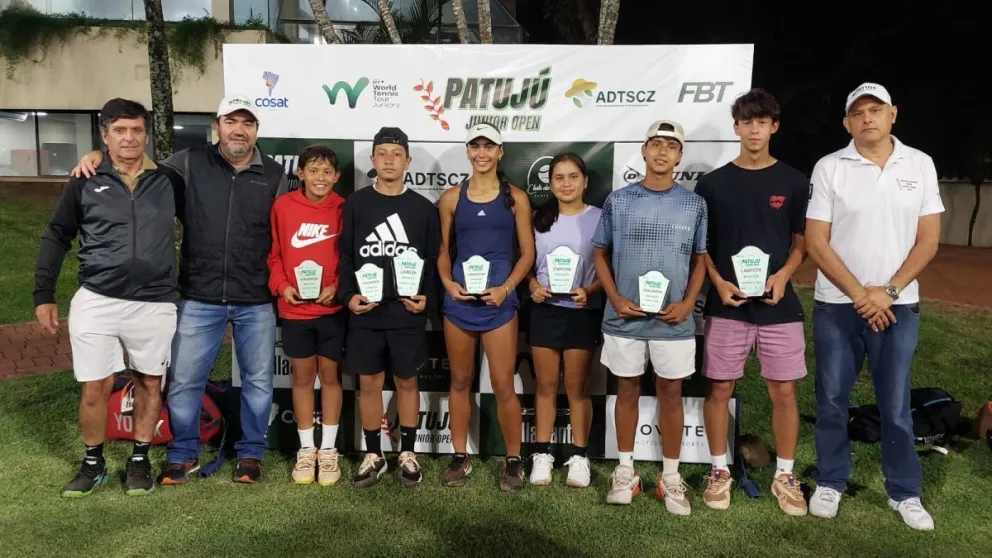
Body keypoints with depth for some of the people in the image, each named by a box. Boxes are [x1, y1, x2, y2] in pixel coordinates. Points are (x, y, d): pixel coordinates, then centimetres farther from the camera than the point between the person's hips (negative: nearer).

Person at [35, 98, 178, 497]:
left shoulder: (167, 181, 2)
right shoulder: (86, 183, 2)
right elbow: (56, 237, 8)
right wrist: (43, 295, 5)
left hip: (155, 305, 1)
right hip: (96, 301, 0)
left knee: (149, 384, 11)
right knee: (96, 387, 5)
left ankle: (140, 460, 28)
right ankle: (93, 463, 26)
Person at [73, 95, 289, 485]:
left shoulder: (274, 175, 3)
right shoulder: (189, 164, 2)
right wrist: (99, 156, -5)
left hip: (257, 302, 0)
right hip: (200, 298, 0)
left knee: (258, 380, 10)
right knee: (184, 380, 7)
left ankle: (251, 452, 28)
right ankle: (183, 454, 27)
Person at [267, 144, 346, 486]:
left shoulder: (344, 209, -3)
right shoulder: (283, 205, -1)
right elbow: (273, 253, 5)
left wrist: (338, 287, -12)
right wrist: (282, 285, -8)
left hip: (333, 308, -1)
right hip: (294, 309, 1)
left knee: (329, 375, 9)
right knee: (302, 376, 10)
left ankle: (328, 450, 20)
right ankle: (306, 449, 23)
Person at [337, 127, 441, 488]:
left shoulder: (423, 208, 4)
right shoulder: (356, 204, 5)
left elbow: (433, 261, 5)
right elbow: (344, 256, 4)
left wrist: (428, 299, -9)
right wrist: (348, 295, -10)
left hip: (408, 313, 0)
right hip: (365, 313, 1)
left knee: (407, 381, 9)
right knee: (369, 383, 7)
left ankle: (407, 454, 22)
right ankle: (373, 455, 21)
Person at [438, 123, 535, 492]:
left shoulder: (515, 198, 2)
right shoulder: (451, 198, 6)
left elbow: (527, 253, 2)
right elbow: (443, 250, 10)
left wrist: (505, 288, -12)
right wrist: (448, 283, -8)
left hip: (499, 301, -2)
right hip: (458, 301, 2)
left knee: (503, 386, -1)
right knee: (460, 381, 11)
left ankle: (513, 461, 16)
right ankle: (460, 457, 24)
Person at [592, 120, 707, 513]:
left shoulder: (694, 204, 3)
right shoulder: (618, 201, 1)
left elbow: (699, 260, 8)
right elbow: (600, 254, 6)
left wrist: (688, 303, -6)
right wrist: (615, 298, -6)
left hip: (673, 320, 0)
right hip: (624, 317, 0)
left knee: (671, 393, 7)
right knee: (627, 390, 11)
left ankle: (670, 476, 20)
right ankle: (625, 470, 23)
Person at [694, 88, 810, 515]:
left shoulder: (793, 182, 4)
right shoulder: (712, 183, 3)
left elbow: (801, 241, 8)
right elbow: (699, 244, 6)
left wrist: (783, 275, -10)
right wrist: (718, 282, -10)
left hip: (779, 304, 1)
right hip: (726, 304, 0)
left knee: (783, 391, 5)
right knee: (719, 388, 5)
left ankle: (785, 476, 21)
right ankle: (719, 471, 21)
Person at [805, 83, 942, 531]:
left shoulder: (920, 164, 2)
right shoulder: (829, 168, -3)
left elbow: (928, 239, 2)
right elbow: (816, 243, -6)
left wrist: (888, 292, -9)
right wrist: (860, 295, -11)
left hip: (898, 305, 1)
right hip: (837, 305, -1)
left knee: (896, 405, 8)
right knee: (832, 400, 8)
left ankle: (904, 492, 23)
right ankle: (830, 482, 24)